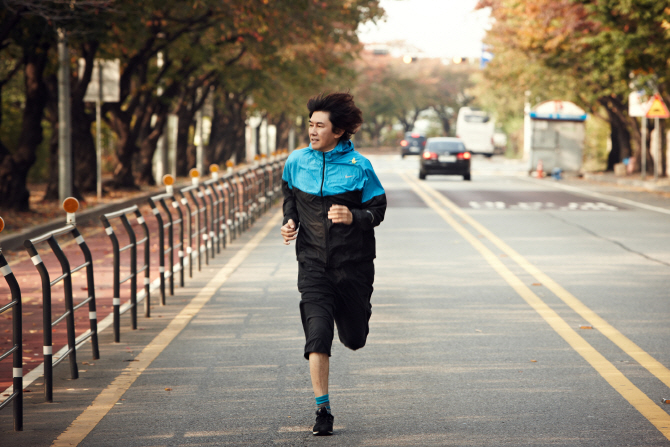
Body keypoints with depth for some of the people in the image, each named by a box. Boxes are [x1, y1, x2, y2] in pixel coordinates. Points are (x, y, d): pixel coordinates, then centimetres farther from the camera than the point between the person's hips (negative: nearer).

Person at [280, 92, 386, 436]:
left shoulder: (358, 166, -7)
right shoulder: (296, 162, 2)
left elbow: (377, 209, -2)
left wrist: (354, 217, -22)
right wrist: (290, 222, 2)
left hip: (353, 264, -1)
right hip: (313, 263, 1)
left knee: (354, 339, 10)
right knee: (317, 335, -15)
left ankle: (355, 312, 49)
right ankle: (322, 409, -10)